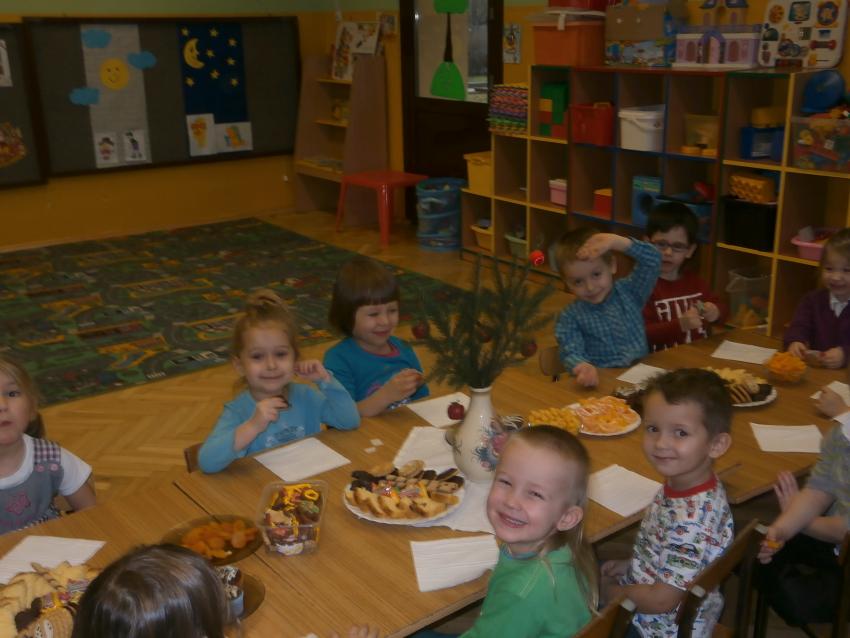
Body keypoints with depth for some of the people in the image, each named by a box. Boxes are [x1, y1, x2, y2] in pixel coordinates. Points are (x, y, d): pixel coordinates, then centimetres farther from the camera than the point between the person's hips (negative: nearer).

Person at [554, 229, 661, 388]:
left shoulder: (629, 291, 7)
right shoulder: (569, 318, 2)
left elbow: (653, 259, -4)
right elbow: (571, 354, -10)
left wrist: (616, 241, -19)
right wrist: (583, 367, -34)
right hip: (601, 382, -2)